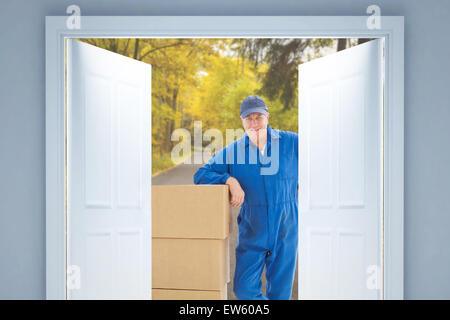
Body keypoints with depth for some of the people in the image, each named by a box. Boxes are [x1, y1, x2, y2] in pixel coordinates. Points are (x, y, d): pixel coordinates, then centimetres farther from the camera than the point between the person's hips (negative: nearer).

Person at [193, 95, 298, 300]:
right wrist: (230, 180, -19)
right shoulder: (232, 152, -2)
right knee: (244, 290, -3)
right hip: (252, 232, 1)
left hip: (285, 231, -1)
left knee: (280, 292, 5)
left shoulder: (292, 142, -3)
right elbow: (200, 175, -1)